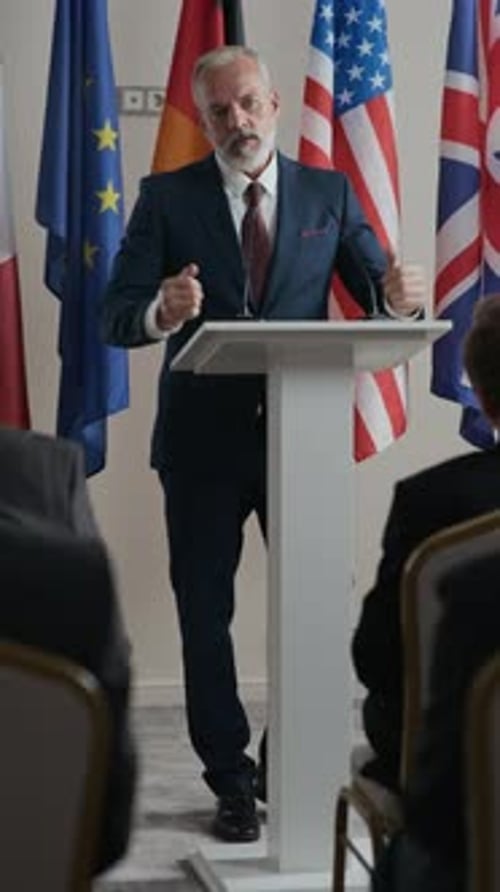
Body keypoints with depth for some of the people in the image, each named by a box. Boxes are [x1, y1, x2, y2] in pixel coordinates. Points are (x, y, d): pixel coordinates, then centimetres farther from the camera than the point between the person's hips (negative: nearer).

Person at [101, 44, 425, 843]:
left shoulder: (328, 193, 5)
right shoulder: (167, 197, 0)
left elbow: (377, 286, -1)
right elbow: (116, 318, -7)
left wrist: (399, 295, -25)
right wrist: (162, 313, -30)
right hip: (203, 438, 0)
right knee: (205, 615, 8)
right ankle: (231, 780, 23)